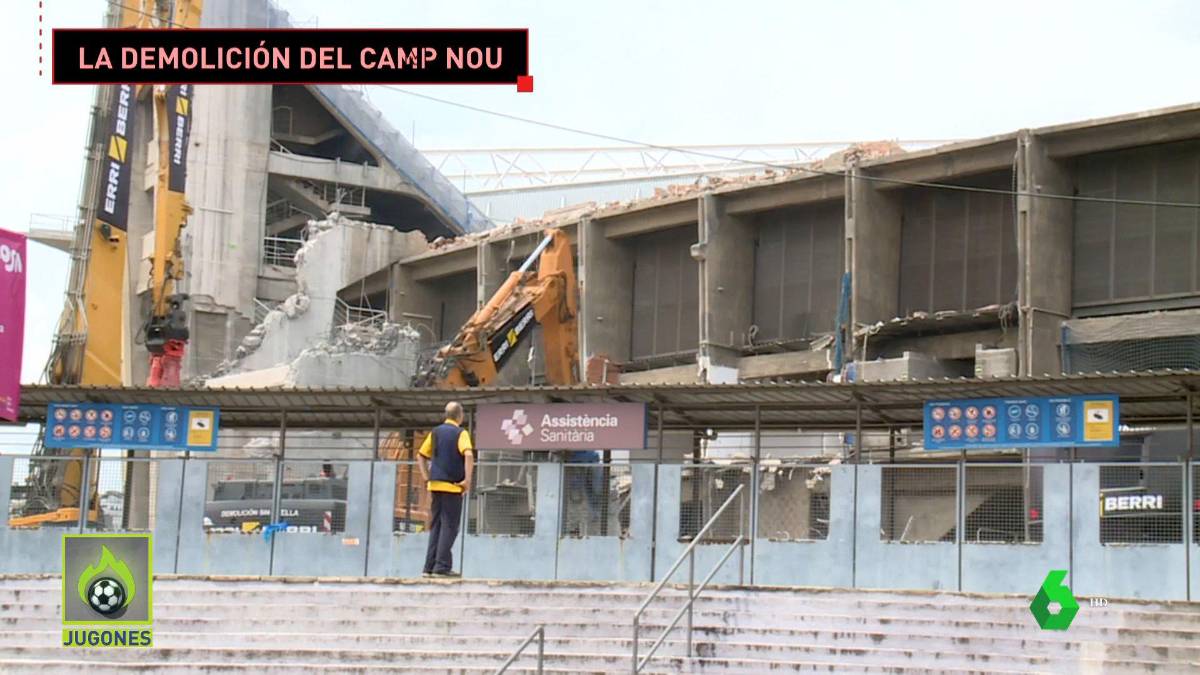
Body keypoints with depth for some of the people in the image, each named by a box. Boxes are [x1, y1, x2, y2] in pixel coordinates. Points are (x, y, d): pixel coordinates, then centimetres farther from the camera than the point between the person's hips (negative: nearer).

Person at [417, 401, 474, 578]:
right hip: (452, 486, -6)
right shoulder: (460, 433, -6)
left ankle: (430, 566, 9)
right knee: (449, 527, -3)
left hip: (435, 485, 6)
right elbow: (468, 455, -22)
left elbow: (421, 456, 15)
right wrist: (468, 480, -17)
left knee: (435, 526, 11)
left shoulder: (435, 432, 12)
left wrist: (426, 478, 14)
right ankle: (442, 566, -8)